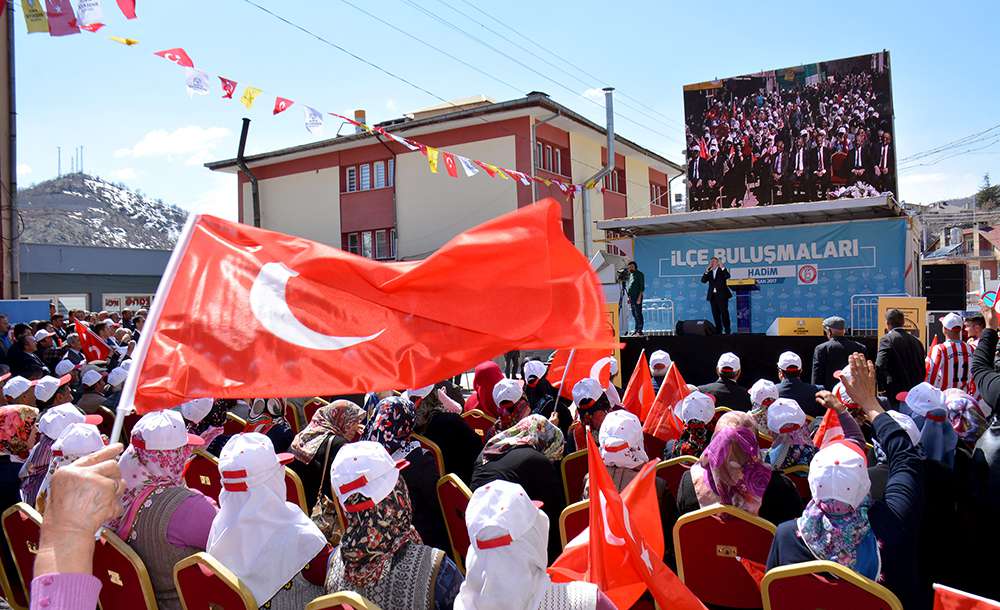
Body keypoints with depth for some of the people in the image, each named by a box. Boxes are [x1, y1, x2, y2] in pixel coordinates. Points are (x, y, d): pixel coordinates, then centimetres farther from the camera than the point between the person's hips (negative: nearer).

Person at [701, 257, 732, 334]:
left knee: (724, 312, -6)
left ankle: (727, 329, -2)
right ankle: (718, 329, 9)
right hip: (712, 295, 4)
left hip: (722, 295, -4)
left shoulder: (722, 270, 4)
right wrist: (707, 271, -9)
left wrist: (722, 268, -19)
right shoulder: (709, 272, 13)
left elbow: (727, 276, -15)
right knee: (715, 313, 3)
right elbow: (703, 281, -1)